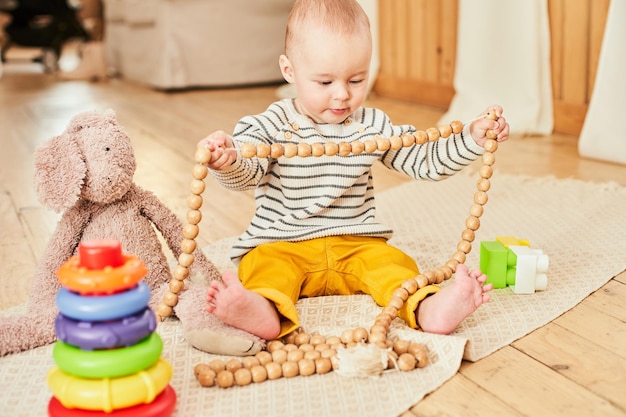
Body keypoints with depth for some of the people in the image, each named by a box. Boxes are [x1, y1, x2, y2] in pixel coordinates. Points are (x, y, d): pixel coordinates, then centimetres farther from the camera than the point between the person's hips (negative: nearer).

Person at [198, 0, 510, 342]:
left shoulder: (374, 126, 8)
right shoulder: (274, 125, -2)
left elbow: (426, 161, 11)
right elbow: (246, 173, -16)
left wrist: (473, 138, -2)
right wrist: (226, 161, -40)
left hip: (356, 245, 3)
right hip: (283, 245, -2)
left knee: (393, 262, -23)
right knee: (263, 265, -31)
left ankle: (427, 308, -45)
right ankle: (265, 311, -57)